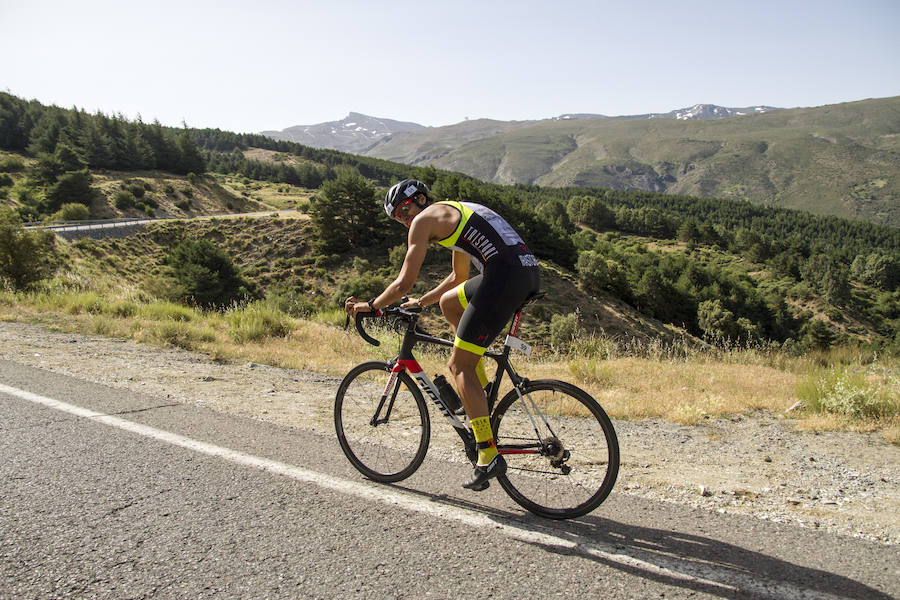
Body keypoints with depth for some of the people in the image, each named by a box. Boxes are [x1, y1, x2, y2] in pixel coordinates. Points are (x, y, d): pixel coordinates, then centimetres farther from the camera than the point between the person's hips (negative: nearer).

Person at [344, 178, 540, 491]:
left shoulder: (425, 219, 5)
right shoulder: (456, 211, 32)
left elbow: (404, 283, 2)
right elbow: (459, 276, 39)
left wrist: (369, 306, 17)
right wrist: (422, 301, 43)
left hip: (504, 275, -9)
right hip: (530, 272, 9)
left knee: (460, 366, 0)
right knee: (448, 302, 28)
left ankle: (489, 457, -2)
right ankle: (481, 388, 24)